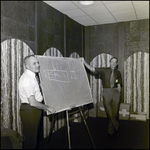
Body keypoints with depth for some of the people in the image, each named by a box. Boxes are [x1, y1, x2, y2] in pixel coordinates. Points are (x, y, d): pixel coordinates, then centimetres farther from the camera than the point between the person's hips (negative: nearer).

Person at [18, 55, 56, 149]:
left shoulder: (32, 76, 5)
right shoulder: (27, 79, -24)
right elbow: (32, 103, -26)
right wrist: (47, 108, -15)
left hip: (35, 109, 9)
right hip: (29, 110, -9)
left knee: (34, 136, 24)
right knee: (30, 138, 8)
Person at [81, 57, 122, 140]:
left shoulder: (118, 73, 8)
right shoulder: (104, 70, 2)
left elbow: (119, 85, 11)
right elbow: (92, 69, -3)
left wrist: (119, 95, 8)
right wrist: (84, 62, -11)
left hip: (115, 93, 2)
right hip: (106, 93, -1)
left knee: (115, 113, 3)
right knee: (110, 114, -3)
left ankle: (111, 131, 21)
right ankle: (116, 130, 18)